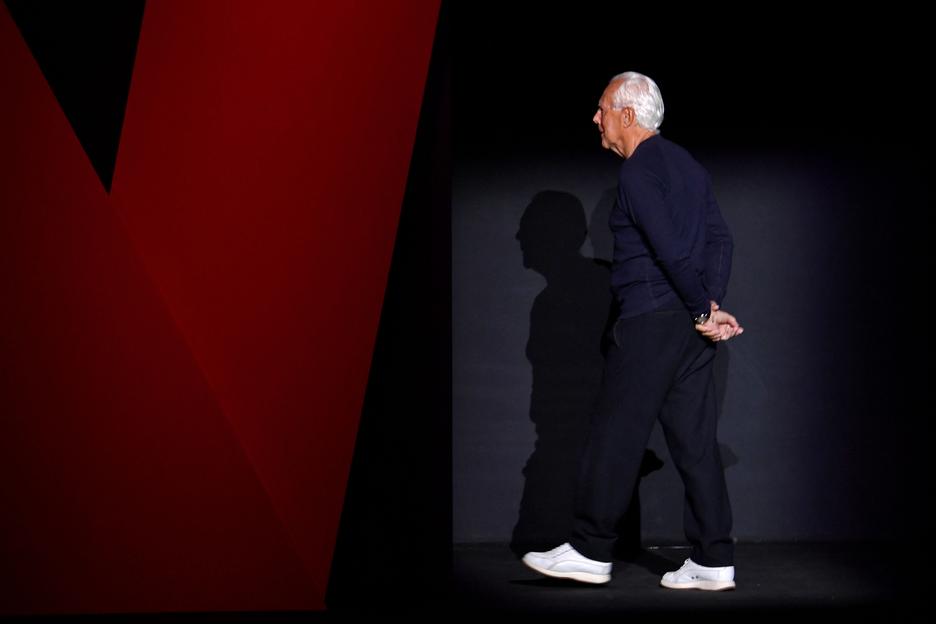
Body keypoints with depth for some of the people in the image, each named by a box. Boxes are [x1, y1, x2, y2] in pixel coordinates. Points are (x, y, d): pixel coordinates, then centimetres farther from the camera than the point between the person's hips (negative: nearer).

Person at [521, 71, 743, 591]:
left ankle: (590, 550, 6)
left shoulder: (637, 172, -10)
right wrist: (710, 305, 3)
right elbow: (721, 240, 11)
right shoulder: (688, 164, 17)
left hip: (649, 323, -8)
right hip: (691, 327, 9)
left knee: (615, 434, -1)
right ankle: (713, 561, 7)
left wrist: (704, 310, -11)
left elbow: (672, 250, -19)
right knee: (695, 440, 7)